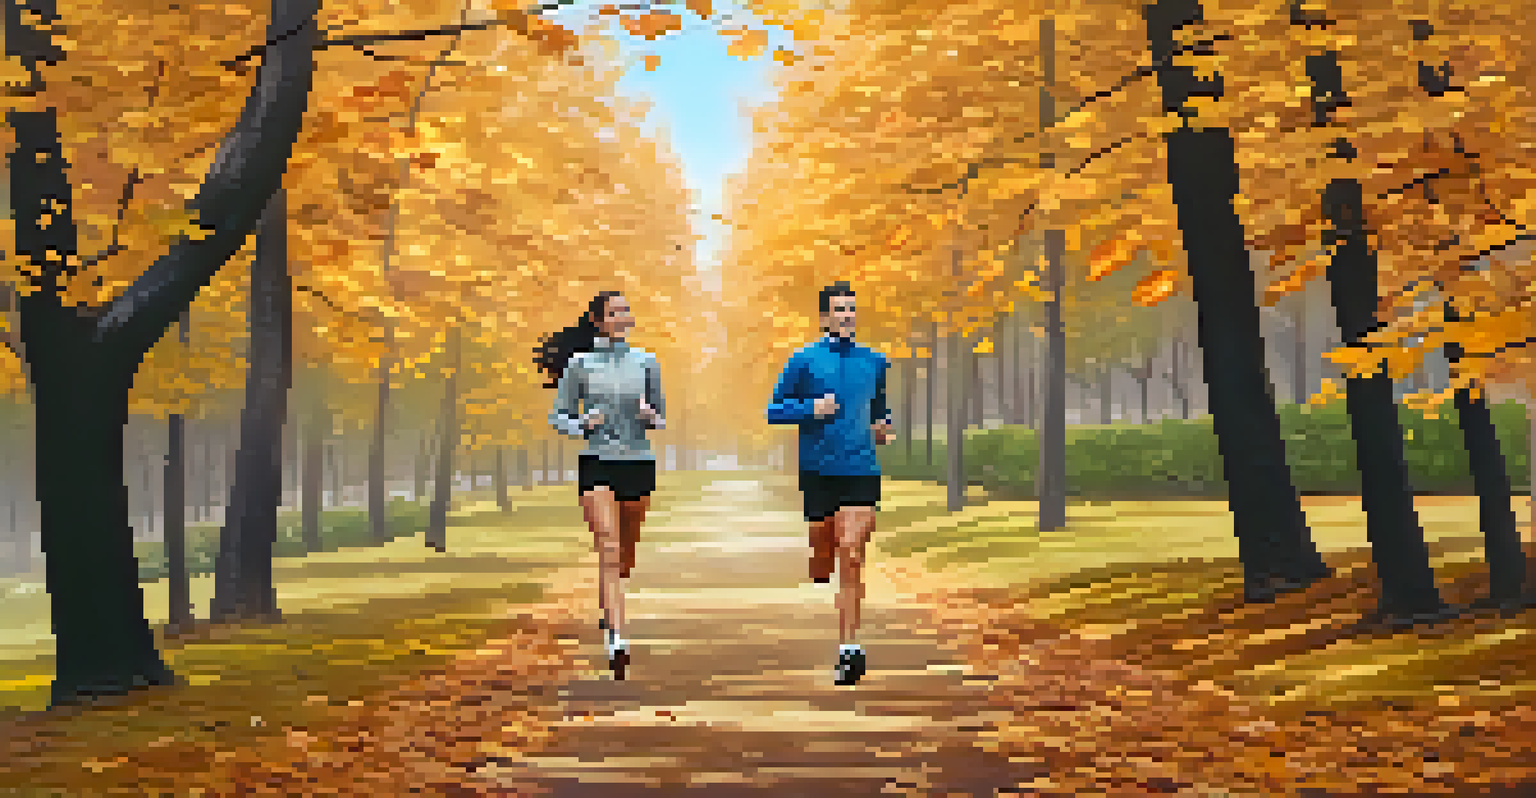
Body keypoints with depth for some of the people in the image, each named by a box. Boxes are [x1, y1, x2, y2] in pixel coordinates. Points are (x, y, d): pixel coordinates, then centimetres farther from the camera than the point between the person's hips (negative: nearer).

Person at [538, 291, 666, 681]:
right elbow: (558, 417, 7)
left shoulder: (646, 362, 8)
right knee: (609, 547, -16)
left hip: (639, 463, 3)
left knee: (626, 553, 11)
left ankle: (606, 609, 40)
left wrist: (651, 415, -9)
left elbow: (660, 419, 13)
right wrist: (583, 423, -13)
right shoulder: (580, 364, 2)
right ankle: (617, 638, -21)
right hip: (597, 463, -3)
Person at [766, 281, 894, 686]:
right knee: (822, 565, 8)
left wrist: (882, 427, 8)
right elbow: (775, 410, 4)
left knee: (851, 557, -12)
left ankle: (848, 648, -13)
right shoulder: (805, 360, 3)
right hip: (819, 470, 0)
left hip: (862, 470, 1)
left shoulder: (873, 361, 12)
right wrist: (810, 409, -12)